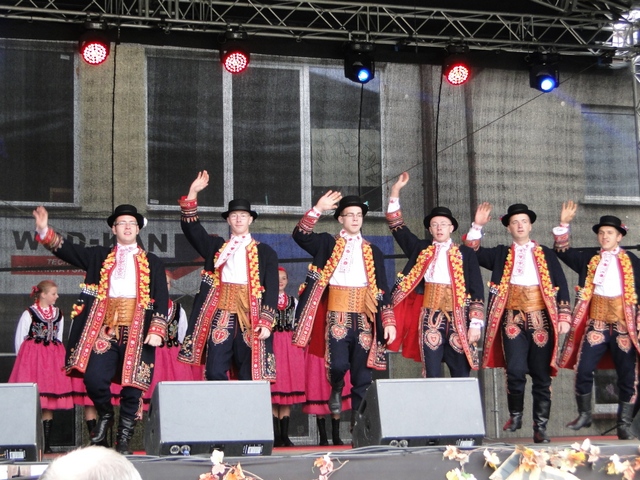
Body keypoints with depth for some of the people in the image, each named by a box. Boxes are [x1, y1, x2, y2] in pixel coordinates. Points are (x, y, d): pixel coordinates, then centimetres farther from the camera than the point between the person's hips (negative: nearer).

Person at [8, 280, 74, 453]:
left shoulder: (58, 313, 10)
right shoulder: (29, 314, -4)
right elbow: (19, 338, 0)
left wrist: (56, 355, 13)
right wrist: (23, 358, 2)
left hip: (53, 359, 5)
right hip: (32, 357, -4)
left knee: (49, 403, 3)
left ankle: (47, 444, 5)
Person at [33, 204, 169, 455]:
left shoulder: (152, 262, 12)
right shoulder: (99, 256, 17)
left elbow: (161, 298, 5)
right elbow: (67, 249, 7)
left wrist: (157, 330, -7)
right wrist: (44, 229, -8)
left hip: (137, 329, -1)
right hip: (105, 326, 1)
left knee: (133, 383, -3)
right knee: (94, 378, -12)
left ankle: (124, 438, 11)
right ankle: (105, 416, 19)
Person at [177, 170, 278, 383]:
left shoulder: (265, 252, 9)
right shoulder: (216, 247, 17)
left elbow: (272, 289, 4)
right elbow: (190, 227, 9)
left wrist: (266, 322, -7)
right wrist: (193, 193, -1)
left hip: (250, 318, -1)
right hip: (221, 315, 1)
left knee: (249, 377, 0)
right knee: (215, 373, -7)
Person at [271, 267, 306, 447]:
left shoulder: (293, 301, 17)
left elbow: (297, 324, 18)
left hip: (290, 345, 4)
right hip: (272, 344, -4)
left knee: (289, 390, 0)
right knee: (273, 391, -7)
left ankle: (285, 434, 4)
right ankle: (277, 435, -5)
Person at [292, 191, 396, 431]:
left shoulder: (372, 251, 15)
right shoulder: (328, 244, 11)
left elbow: (382, 288, 11)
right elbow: (300, 235, -4)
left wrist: (389, 321, 4)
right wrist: (318, 209, -13)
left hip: (365, 318, 2)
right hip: (337, 315, -2)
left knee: (363, 374, 1)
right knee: (338, 364, -18)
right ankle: (336, 391, 16)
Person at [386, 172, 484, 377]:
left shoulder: (465, 253, 6)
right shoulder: (421, 249, 12)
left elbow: (477, 290, 3)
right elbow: (397, 226, 12)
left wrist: (476, 323, -5)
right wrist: (396, 191, 4)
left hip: (458, 318, -1)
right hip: (430, 318, 1)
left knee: (461, 374, 0)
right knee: (431, 375, -4)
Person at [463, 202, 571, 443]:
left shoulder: (546, 254, 10)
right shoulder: (501, 254, 13)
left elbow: (561, 285, 7)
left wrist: (564, 316, -2)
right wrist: (477, 226, -2)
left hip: (541, 319, 0)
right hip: (512, 319, 0)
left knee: (541, 375, 2)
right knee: (515, 371, -13)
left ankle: (541, 425, 9)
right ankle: (515, 415, 9)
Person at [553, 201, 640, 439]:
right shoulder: (589, 259, 11)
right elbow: (563, 251, 6)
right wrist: (564, 224, -7)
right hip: (596, 324, 1)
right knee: (583, 370, -6)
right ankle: (584, 415, 14)